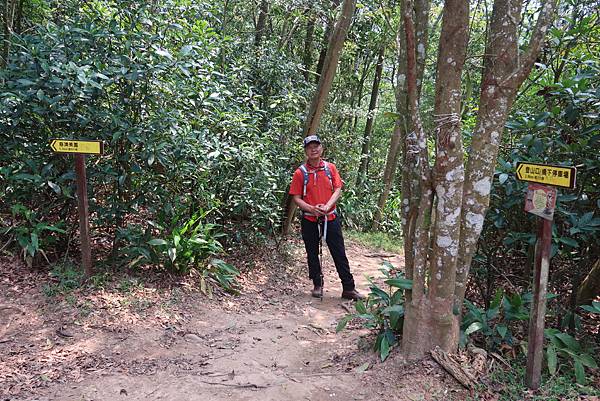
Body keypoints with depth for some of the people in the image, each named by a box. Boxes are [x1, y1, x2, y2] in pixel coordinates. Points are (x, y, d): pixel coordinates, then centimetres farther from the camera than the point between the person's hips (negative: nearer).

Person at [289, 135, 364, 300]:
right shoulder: (300, 172, -2)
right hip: (310, 220, 0)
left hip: (330, 218, 1)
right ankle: (318, 286, 26)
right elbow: (296, 198, -4)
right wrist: (312, 208, -20)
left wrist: (327, 206, -17)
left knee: (340, 254, 4)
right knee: (312, 254, 10)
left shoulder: (330, 167, 4)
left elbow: (337, 190, -1)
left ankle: (348, 288, 11)